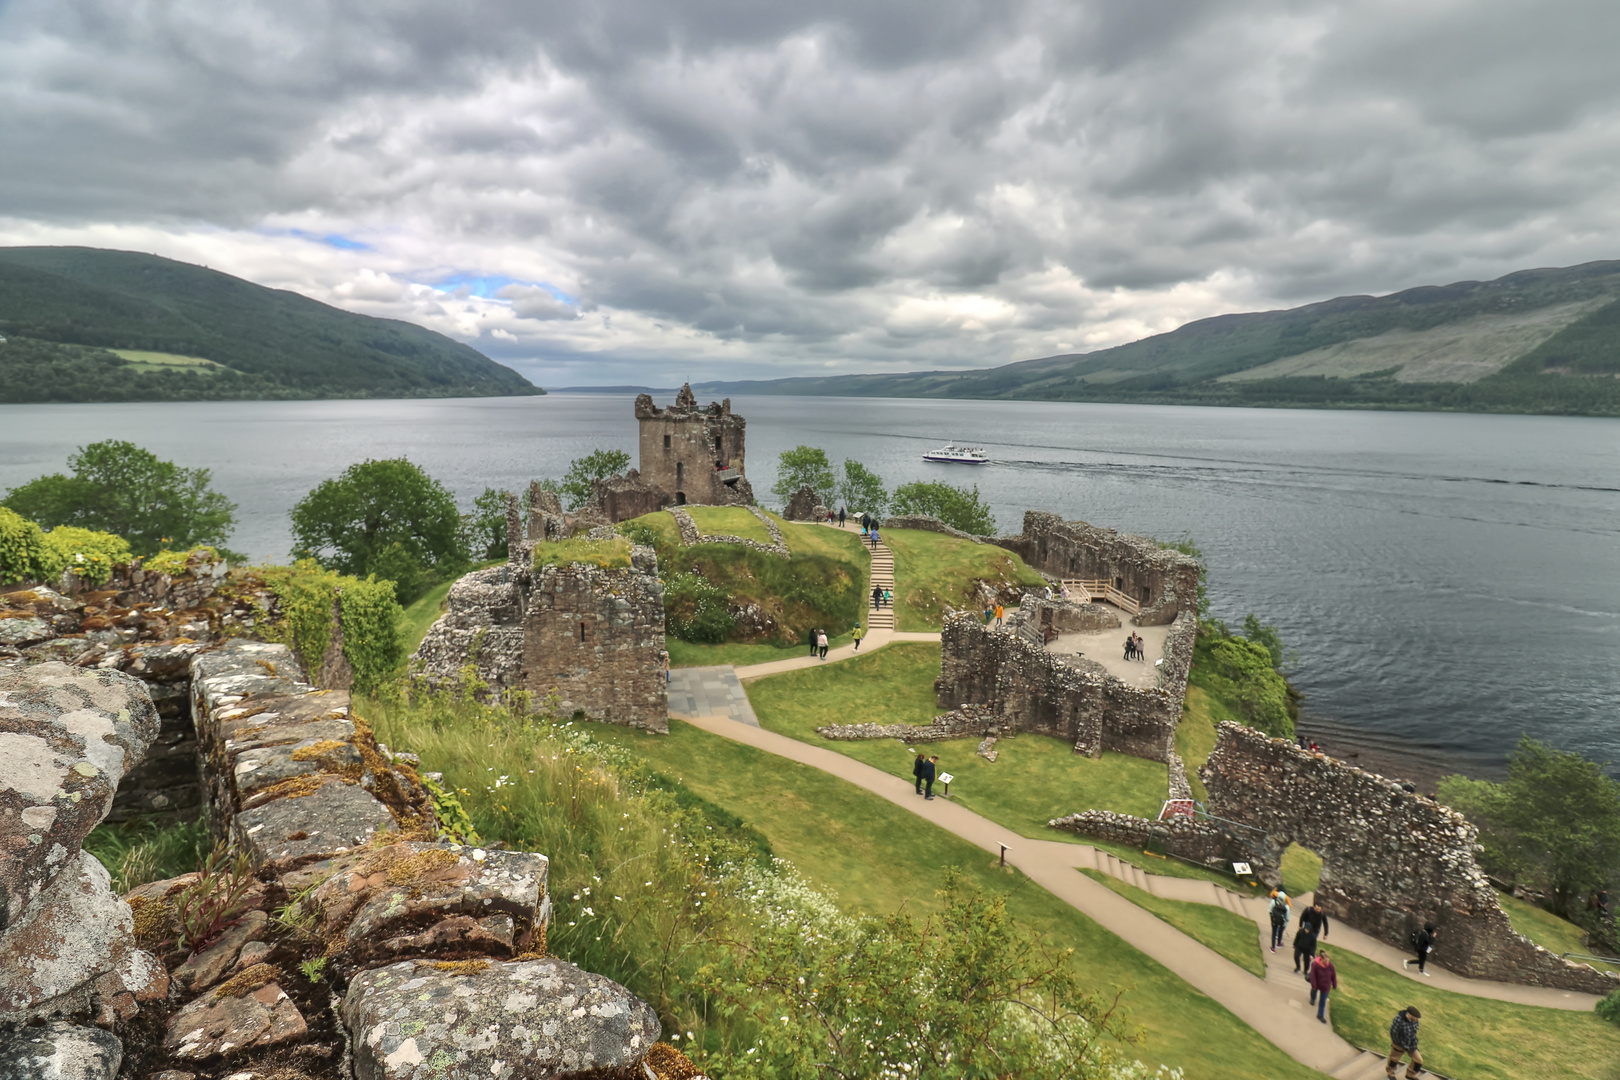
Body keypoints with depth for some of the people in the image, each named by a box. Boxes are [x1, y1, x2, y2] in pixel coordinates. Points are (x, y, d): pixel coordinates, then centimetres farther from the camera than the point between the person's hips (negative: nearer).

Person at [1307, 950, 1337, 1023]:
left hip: (1325, 986, 1)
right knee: (1314, 991, 31)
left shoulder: (1330, 965, -24)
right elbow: (1313, 975, -25)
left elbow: (1333, 976, -9)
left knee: (1323, 1001, 6)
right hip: (1317, 984, -1)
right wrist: (1314, 985, -22)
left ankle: (1320, 1015, 19)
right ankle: (1313, 999, 65)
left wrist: (1334, 985, 0)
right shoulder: (1315, 964, -32)